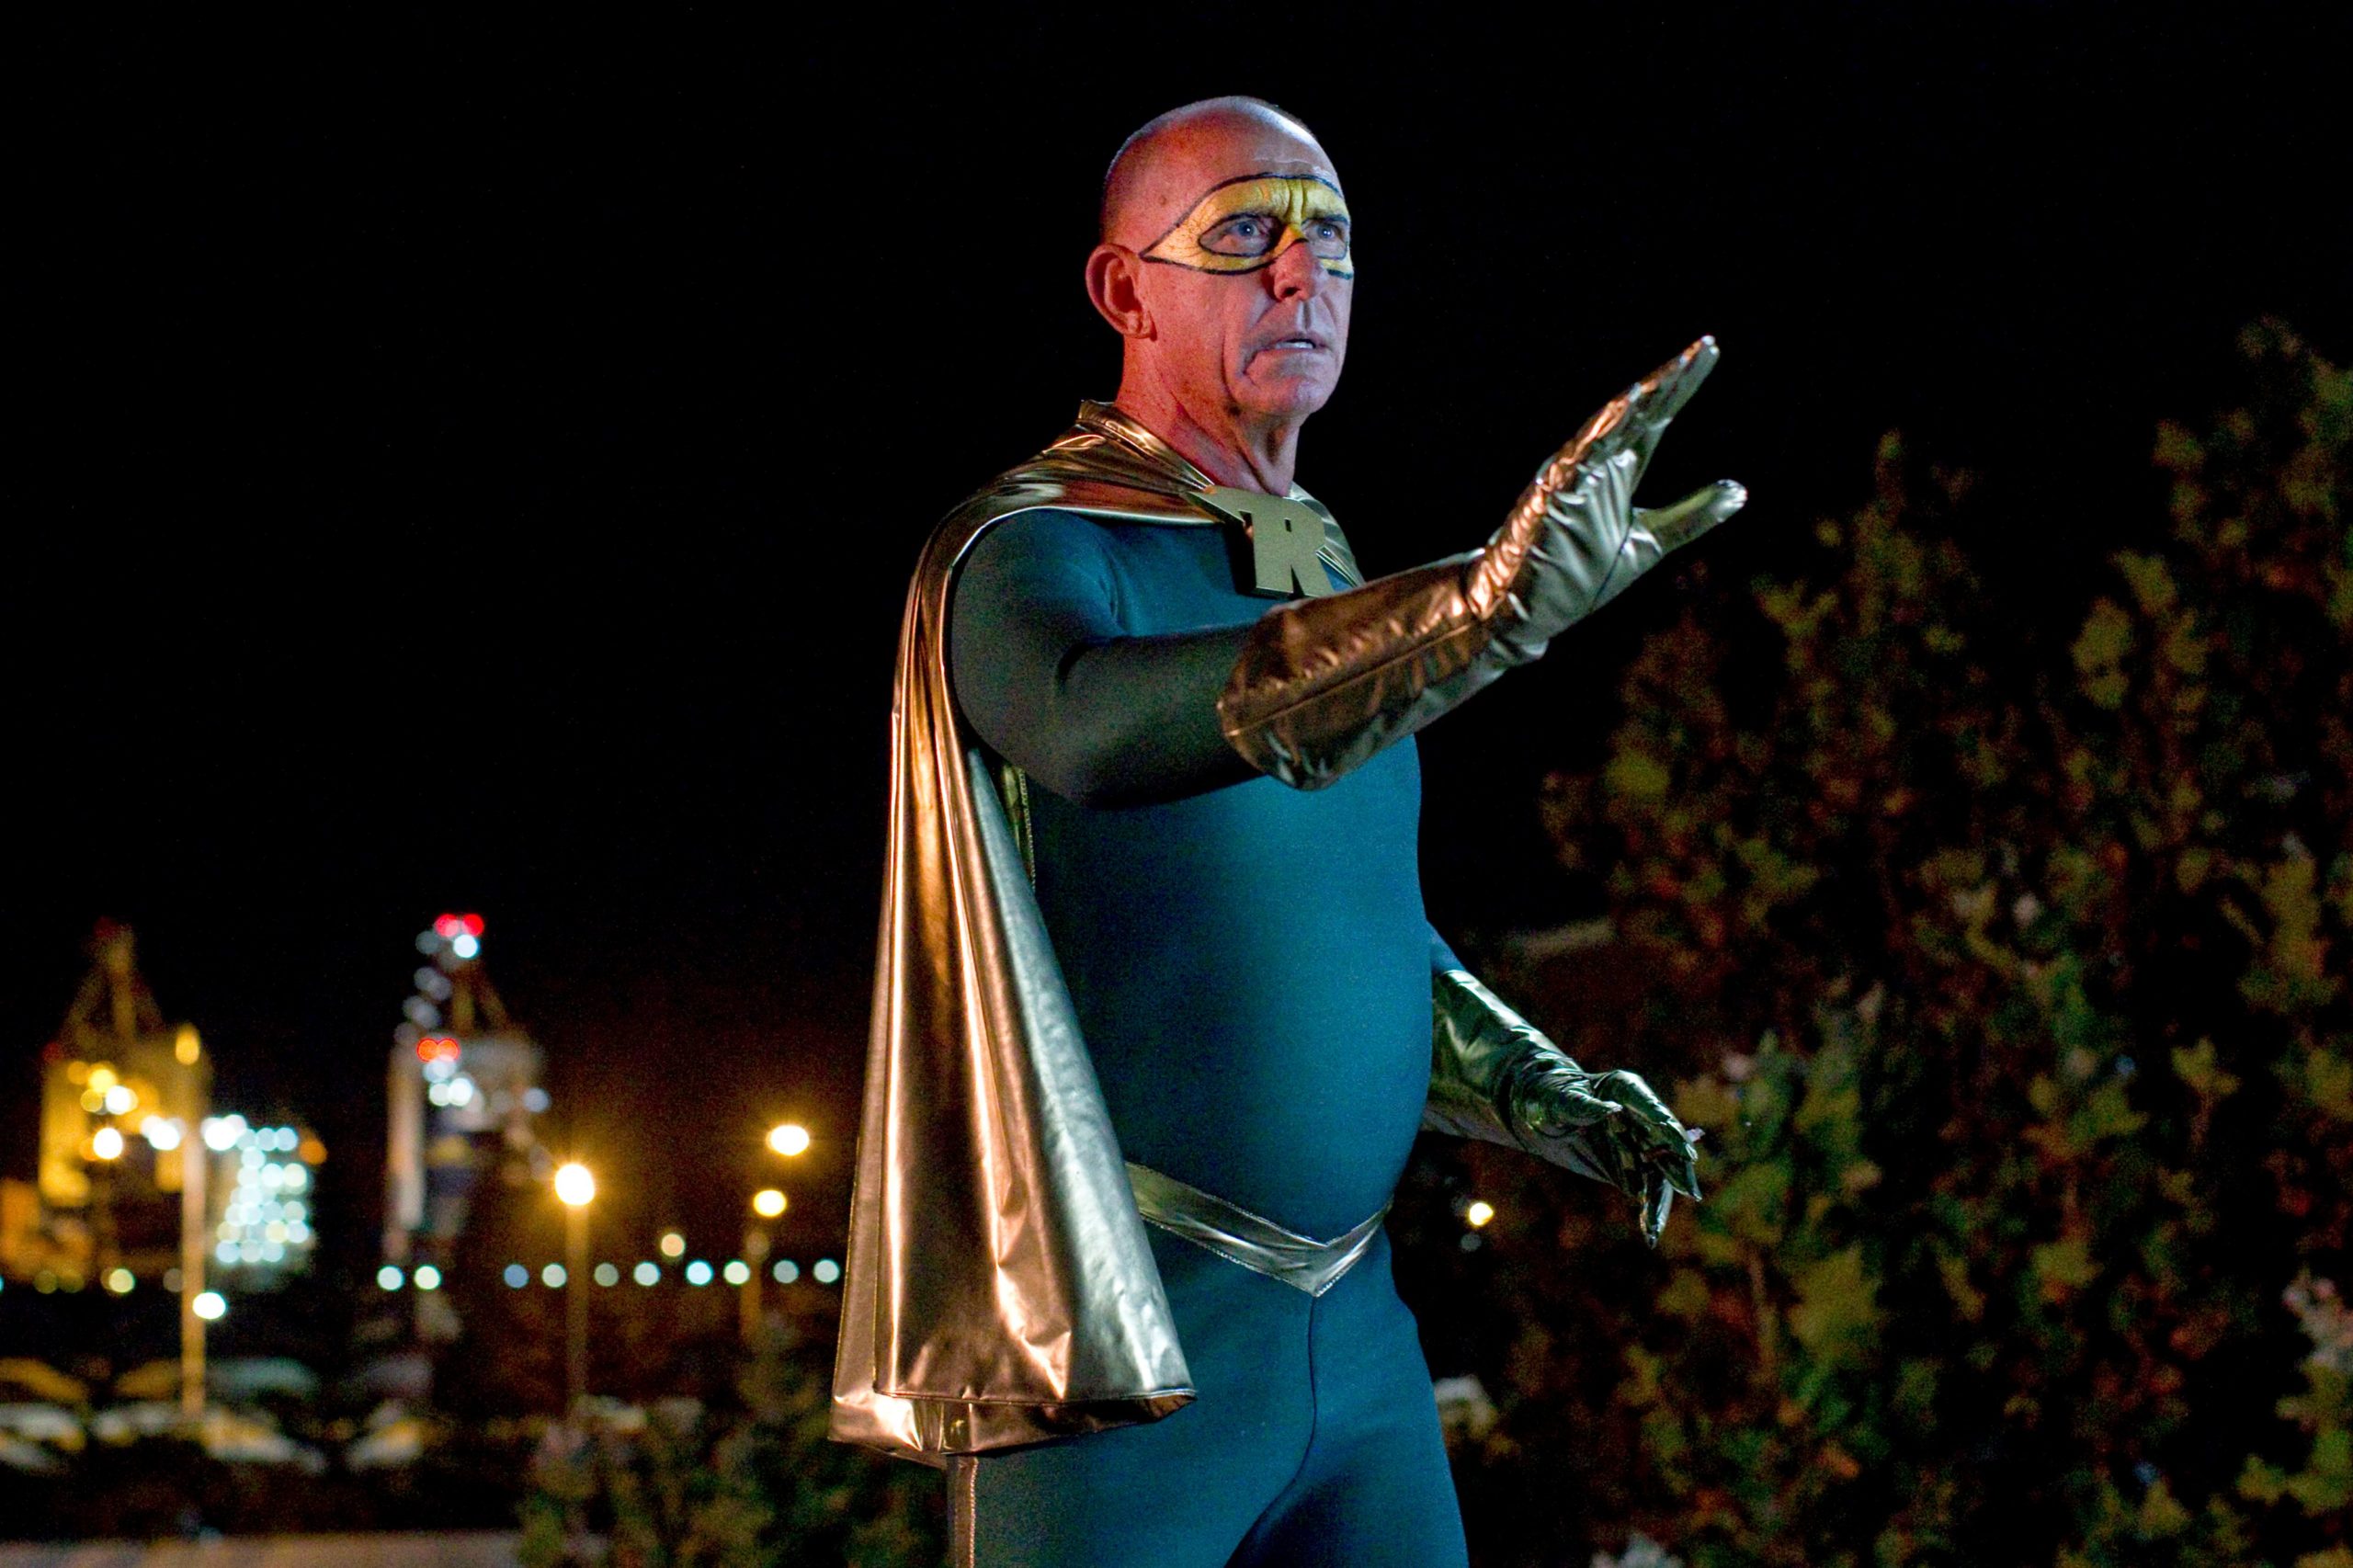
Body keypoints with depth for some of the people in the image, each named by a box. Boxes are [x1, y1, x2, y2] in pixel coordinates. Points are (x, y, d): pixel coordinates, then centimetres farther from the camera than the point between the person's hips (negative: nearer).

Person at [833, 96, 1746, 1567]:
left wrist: (1547, 1095, 12)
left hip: (1352, 1320, 7)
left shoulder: (1328, 592, 16)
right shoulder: (1029, 552, -9)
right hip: (1119, 1339, -7)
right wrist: (1479, 609, -46)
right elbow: (1093, 724, -34)